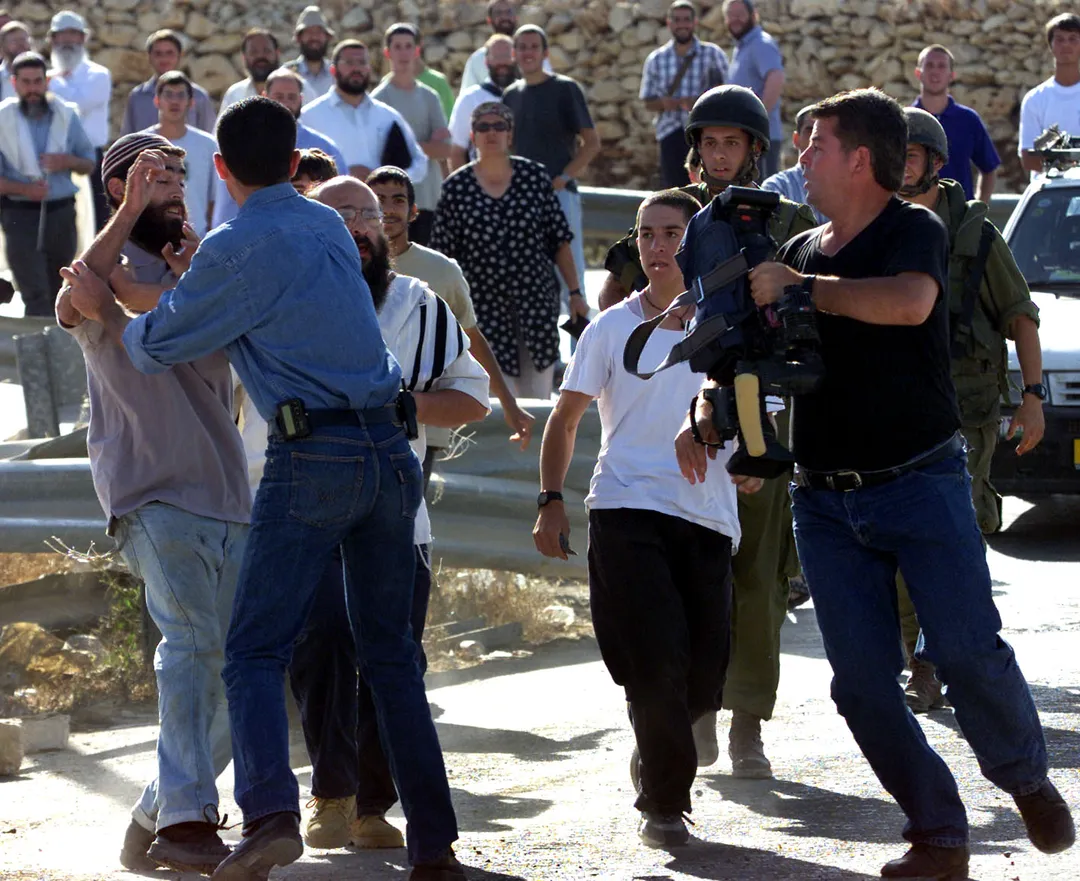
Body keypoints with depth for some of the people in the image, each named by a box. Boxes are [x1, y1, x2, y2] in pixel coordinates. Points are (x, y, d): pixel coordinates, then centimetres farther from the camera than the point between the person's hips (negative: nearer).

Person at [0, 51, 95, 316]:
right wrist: (25, 189, -23)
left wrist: (67, 162, -10)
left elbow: (89, 163, 13)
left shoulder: (65, 115, 7)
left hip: (61, 212, 4)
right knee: (36, 296, -12)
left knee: (57, 292, 12)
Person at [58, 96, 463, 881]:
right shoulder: (331, 228, 14)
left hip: (314, 456, -6)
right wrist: (189, 278, 40)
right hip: (390, 448, 6)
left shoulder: (237, 250, -7)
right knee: (391, 652, 14)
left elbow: (157, 347, 4)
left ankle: (271, 812, -29)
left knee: (256, 652, -6)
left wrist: (105, 310, 23)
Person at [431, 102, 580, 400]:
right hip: (485, 307, -1)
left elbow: (560, 241, 6)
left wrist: (574, 292, 4)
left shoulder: (534, 176, 3)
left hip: (537, 301, 1)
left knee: (538, 398, 3)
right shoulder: (455, 188, -1)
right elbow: (444, 257, 2)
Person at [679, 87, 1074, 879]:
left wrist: (799, 286, -21)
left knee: (969, 653, -12)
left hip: (920, 482, -5)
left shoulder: (915, 232, -5)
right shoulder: (800, 250, 15)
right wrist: (705, 417, 5)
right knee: (863, 683, -3)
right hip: (827, 501, 5)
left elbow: (910, 302, -27)